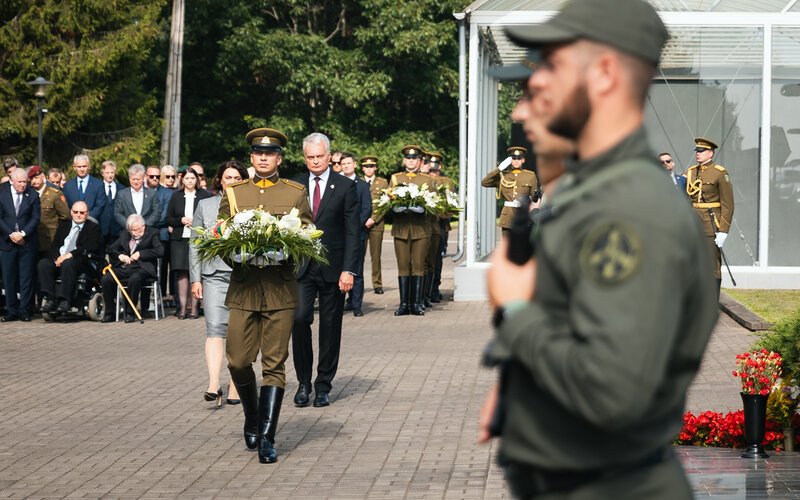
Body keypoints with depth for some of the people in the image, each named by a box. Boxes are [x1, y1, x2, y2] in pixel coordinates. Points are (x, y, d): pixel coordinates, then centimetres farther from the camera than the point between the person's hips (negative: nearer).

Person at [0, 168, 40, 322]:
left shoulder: (32, 195, 0)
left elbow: (35, 218, -2)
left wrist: (22, 233, -13)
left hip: (27, 242, -1)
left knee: (26, 278, 1)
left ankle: (24, 311, 6)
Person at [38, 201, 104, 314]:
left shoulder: (93, 227, 7)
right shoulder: (64, 225, 22)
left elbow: (89, 248, -10)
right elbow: (53, 246, 13)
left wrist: (70, 255, -22)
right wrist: (57, 257, -9)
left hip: (85, 263, -5)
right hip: (60, 259, 5)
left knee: (68, 263, -37)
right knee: (43, 263, -23)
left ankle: (65, 301, -40)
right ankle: (49, 299, -30)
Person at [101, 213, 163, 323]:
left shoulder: (152, 233, 3)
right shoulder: (125, 234, 19)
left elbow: (160, 251, -11)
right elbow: (111, 248, 22)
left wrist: (140, 254, -12)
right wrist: (119, 255, 0)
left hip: (141, 268, -5)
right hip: (124, 267, 5)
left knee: (134, 279, -38)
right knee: (106, 279, -20)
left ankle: (130, 313, -23)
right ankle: (109, 313, -8)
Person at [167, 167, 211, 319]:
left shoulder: (205, 195, 4)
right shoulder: (176, 196, 11)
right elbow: (168, 219, 11)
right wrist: (181, 220, -7)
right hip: (179, 239, 2)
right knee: (182, 272, -2)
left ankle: (194, 307, 1)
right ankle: (183, 306, 1)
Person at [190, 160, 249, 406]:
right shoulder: (205, 206, 12)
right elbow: (195, 245, 11)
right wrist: (195, 279, 3)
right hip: (215, 276, 0)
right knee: (215, 328, -12)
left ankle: (235, 388, 7)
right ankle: (213, 385, -20)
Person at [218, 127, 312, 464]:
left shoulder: (296, 194, 8)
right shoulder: (233, 193, 12)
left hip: (281, 289, -1)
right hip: (243, 288, 1)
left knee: (274, 364, -4)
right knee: (238, 361, 1)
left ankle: (266, 437, -2)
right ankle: (252, 418, 27)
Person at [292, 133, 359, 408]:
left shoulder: (345, 187, 1)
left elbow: (352, 232, -2)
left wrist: (348, 270, -11)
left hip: (333, 268, -1)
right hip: (301, 268, 1)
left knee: (330, 327, 4)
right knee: (299, 318, -14)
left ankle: (323, 386, 15)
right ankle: (304, 382, 1)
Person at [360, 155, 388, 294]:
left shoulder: (383, 183, 9)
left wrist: (373, 219, -8)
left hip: (376, 224, -1)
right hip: (360, 224, 1)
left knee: (376, 256, 0)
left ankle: (377, 284, 4)